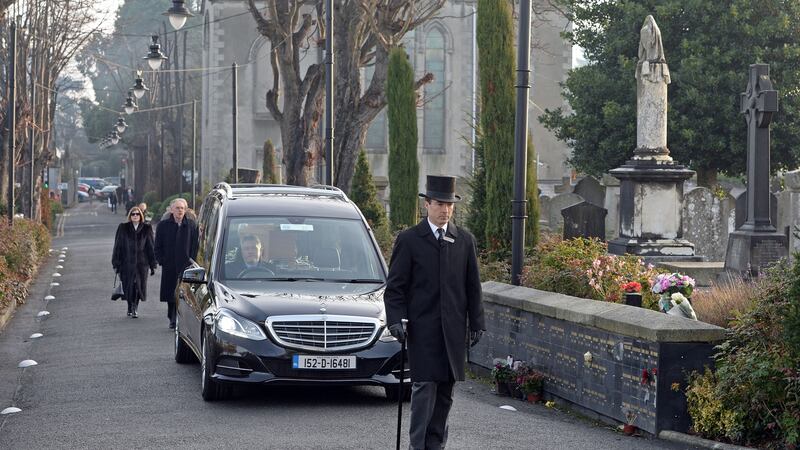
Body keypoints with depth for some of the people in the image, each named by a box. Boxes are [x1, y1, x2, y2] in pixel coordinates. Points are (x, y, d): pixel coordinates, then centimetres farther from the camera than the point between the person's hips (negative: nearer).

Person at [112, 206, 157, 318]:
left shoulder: (146, 229, 5)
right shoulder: (123, 228, 3)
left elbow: (151, 247, 7)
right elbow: (117, 246, 4)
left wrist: (153, 265, 4)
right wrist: (116, 264, 0)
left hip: (141, 263, 0)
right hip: (126, 262, 0)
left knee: (139, 286, -5)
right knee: (128, 287, 3)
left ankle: (135, 307, 11)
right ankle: (131, 308, 21)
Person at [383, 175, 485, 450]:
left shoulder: (464, 240, 11)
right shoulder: (408, 240, 0)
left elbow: (473, 286, 14)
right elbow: (395, 287, 0)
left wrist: (476, 323, 7)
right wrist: (395, 320, -11)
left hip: (453, 331, 4)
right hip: (423, 331, -4)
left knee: (445, 392, 6)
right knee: (424, 388, -10)